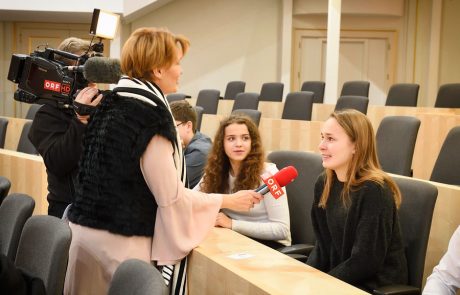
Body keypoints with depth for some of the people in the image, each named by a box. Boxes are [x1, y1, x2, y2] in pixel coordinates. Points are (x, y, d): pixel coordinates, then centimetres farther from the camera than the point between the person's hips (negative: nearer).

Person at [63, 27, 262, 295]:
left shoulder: (112, 103, 8)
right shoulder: (151, 115, -17)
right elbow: (171, 195, -14)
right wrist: (229, 201, -4)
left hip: (85, 231, 8)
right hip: (122, 243, -8)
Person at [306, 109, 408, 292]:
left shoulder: (374, 191, -19)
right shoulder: (323, 184, 3)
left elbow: (366, 261, -20)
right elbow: (323, 245, 8)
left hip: (377, 286, -6)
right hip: (338, 277, 6)